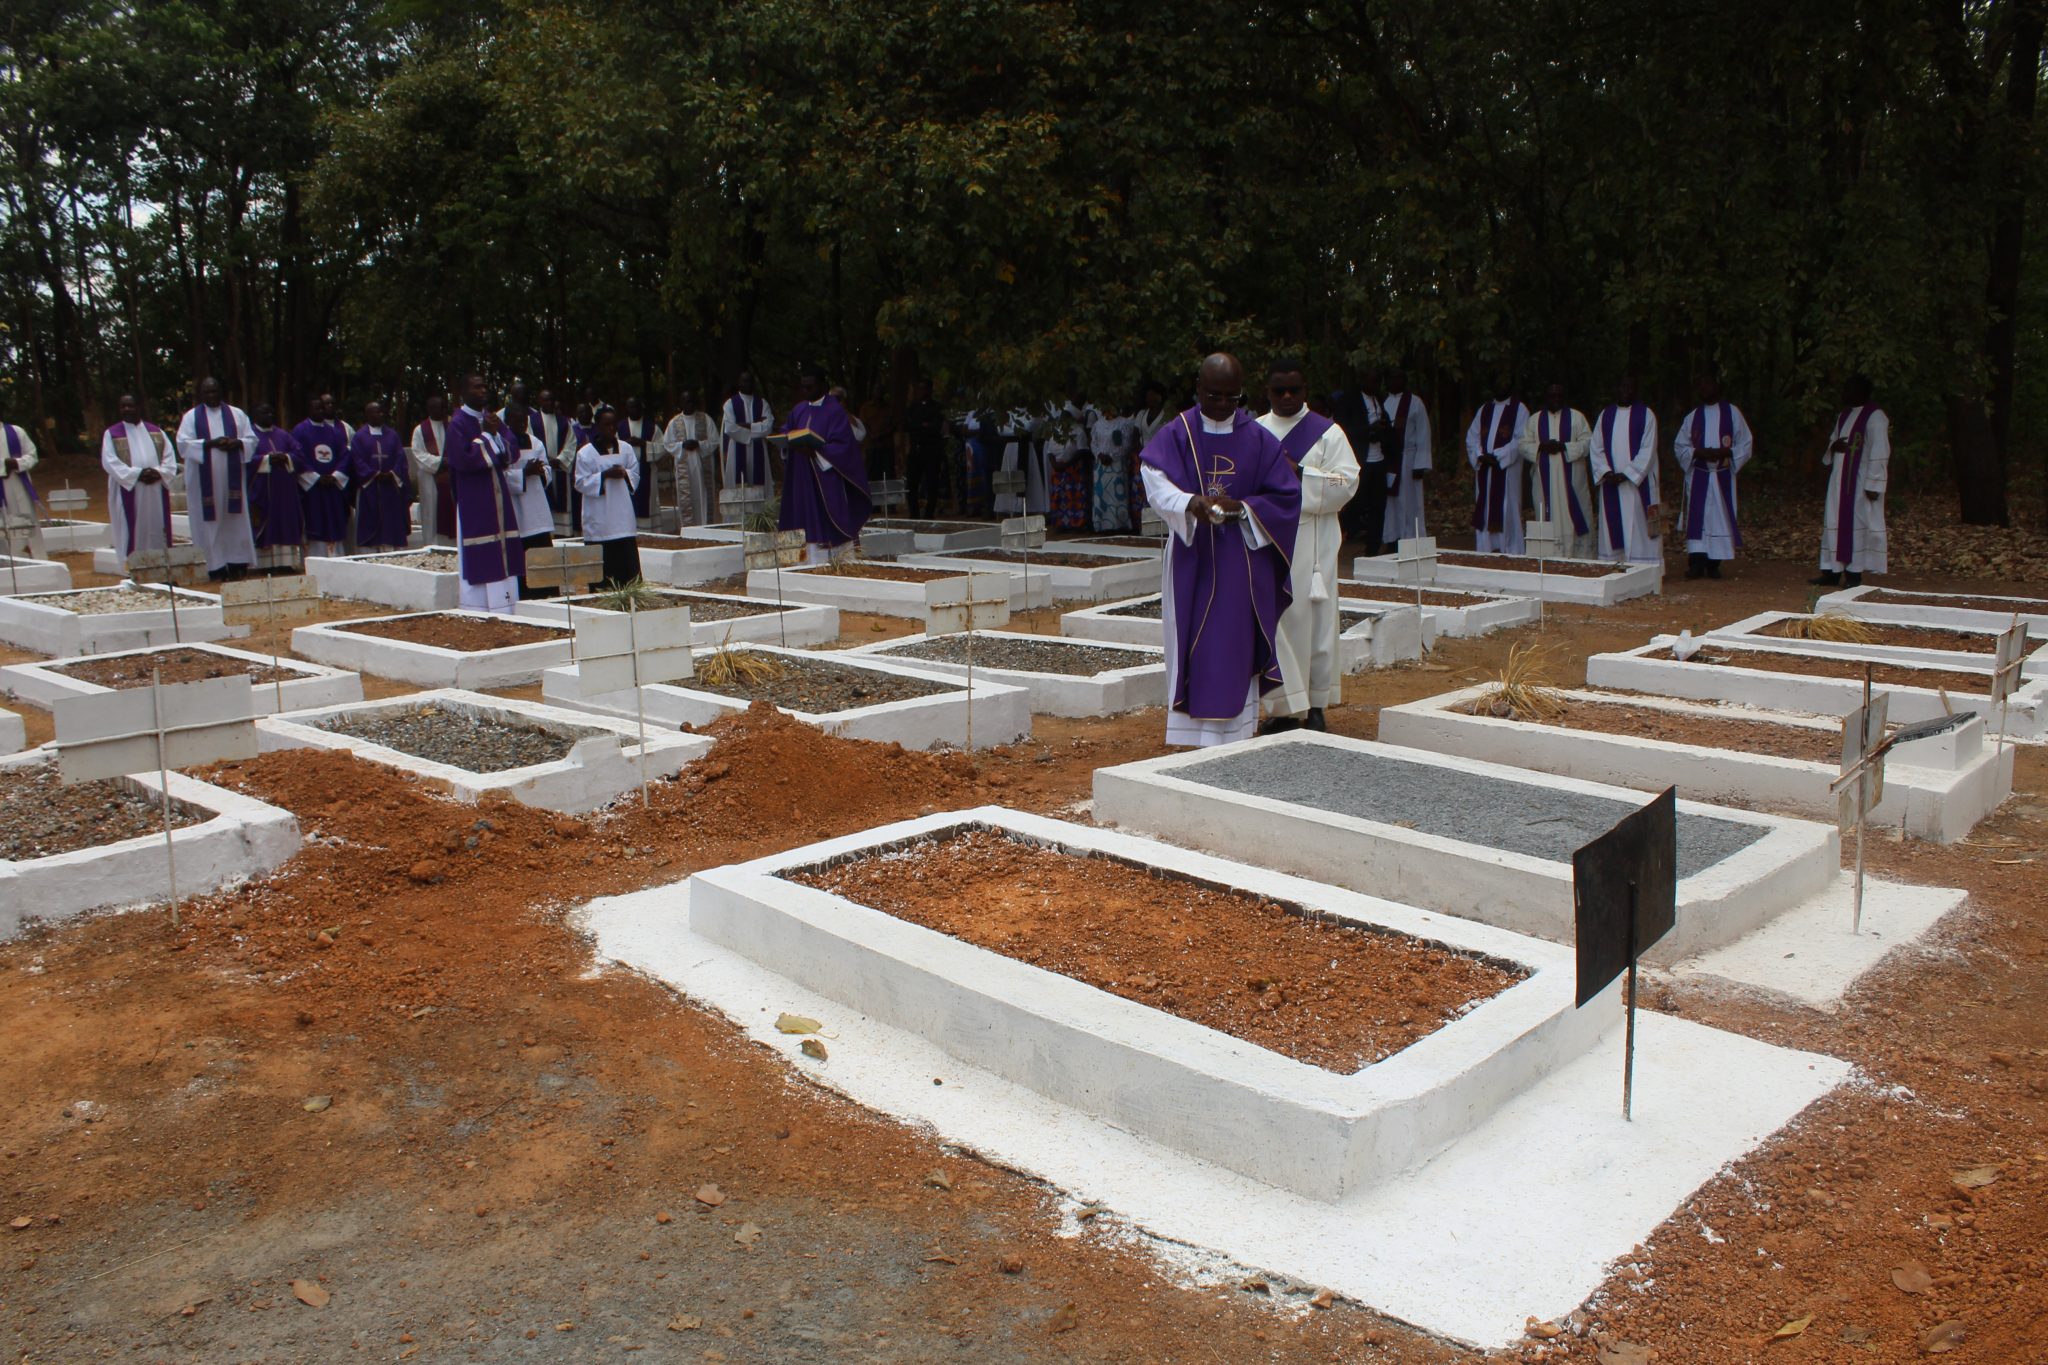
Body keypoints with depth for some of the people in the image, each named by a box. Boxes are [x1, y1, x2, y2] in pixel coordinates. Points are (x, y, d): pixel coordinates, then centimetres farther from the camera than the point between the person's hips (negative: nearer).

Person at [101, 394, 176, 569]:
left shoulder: (156, 431, 13)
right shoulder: (112, 434, 5)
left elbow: (169, 457, 7)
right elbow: (109, 462, -6)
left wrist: (159, 472, -12)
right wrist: (137, 474, -17)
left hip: (155, 494, 3)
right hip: (128, 493, -3)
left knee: (157, 533, 4)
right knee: (132, 534, -4)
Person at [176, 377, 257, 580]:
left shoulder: (237, 414, 12)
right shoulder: (191, 417, 6)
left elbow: (252, 439, 8)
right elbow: (183, 443, -4)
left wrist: (237, 443, -14)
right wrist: (210, 443, -17)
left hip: (232, 477, 2)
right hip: (205, 480, -2)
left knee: (236, 519, 1)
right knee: (211, 521, -3)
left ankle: (238, 564, 3)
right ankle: (216, 568, -3)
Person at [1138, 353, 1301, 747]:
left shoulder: (1259, 440, 5)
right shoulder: (1177, 433, 1)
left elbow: (1286, 495, 3)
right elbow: (1155, 476, -17)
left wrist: (1241, 508, -15)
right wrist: (1190, 502, -36)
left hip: (1242, 562, 1)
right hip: (1191, 557, -1)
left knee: (1236, 648, 1)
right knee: (1191, 645, 1)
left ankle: (1233, 738, 8)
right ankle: (1194, 734, 9)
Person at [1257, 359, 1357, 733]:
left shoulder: (1327, 433, 4)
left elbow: (1347, 482, -5)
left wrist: (1300, 474, -13)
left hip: (1311, 543, -2)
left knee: (1312, 618, 0)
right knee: (1274, 620, -2)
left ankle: (1315, 706, 10)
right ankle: (1286, 708, 3)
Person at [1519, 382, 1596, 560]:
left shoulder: (1576, 417, 6)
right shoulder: (1535, 420, 12)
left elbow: (1588, 442, -3)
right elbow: (1524, 445, 5)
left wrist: (1563, 446, -16)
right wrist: (1541, 447, -14)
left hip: (1571, 481, -2)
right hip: (1544, 482, 2)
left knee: (1574, 519, -4)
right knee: (1548, 520, 3)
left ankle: (1580, 562, 0)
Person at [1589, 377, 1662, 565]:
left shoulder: (1646, 415, 2)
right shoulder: (1605, 415, 12)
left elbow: (1647, 451, -6)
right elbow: (1596, 449, 7)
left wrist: (1625, 475, -14)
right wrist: (1606, 473, -9)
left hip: (1637, 483, -3)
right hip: (1611, 484, 3)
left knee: (1638, 531, -6)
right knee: (1612, 531, 3)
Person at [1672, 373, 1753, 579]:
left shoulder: (1732, 413, 5)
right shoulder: (1692, 416, 10)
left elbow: (1746, 443, 4)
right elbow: (1679, 446, 6)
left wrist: (1725, 452, -14)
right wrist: (1699, 452, -12)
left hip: (1723, 475, -1)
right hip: (1698, 475, 1)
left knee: (1719, 516, -1)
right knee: (1697, 517, -7)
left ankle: (1714, 564, 4)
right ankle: (1697, 563, -10)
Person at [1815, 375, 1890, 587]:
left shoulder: (1874, 416, -11)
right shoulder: (1843, 415, 14)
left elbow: (1880, 452, -15)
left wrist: (1873, 483, -20)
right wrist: (1833, 446, -3)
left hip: (1860, 482, -8)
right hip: (1840, 480, 8)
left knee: (1857, 522, -3)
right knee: (1835, 522, 7)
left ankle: (1854, 572, 2)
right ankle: (1833, 571, 11)